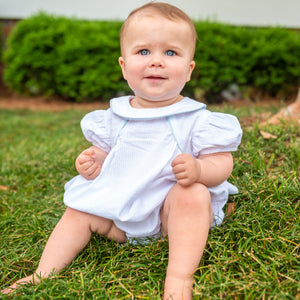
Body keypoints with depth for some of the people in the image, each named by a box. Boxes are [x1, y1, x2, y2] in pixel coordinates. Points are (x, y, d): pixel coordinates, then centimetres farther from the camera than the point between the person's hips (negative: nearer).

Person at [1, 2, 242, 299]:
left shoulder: (196, 119, -10)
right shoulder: (115, 117, 3)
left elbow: (222, 163, -10)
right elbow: (104, 150, 16)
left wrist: (198, 169, -33)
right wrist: (92, 160, -8)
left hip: (175, 207, -4)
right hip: (122, 206, 5)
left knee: (192, 195, -34)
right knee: (78, 212, -4)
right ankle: (42, 275, 0)